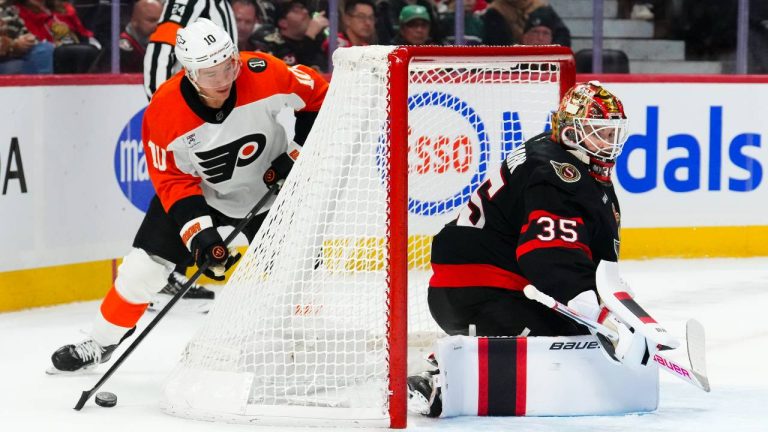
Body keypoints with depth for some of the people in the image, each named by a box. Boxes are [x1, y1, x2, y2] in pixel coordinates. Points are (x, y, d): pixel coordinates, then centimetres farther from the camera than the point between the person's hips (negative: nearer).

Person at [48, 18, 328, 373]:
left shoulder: (263, 74, -30)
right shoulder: (164, 111, -28)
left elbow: (318, 96, -12)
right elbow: (172, 181, -18)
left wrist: (300, 153, -16)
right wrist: (200, 233, -28)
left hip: (268, 187, 0)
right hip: (199, 191, 0)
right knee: (144, 266, -3)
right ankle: (101, 344, 17)